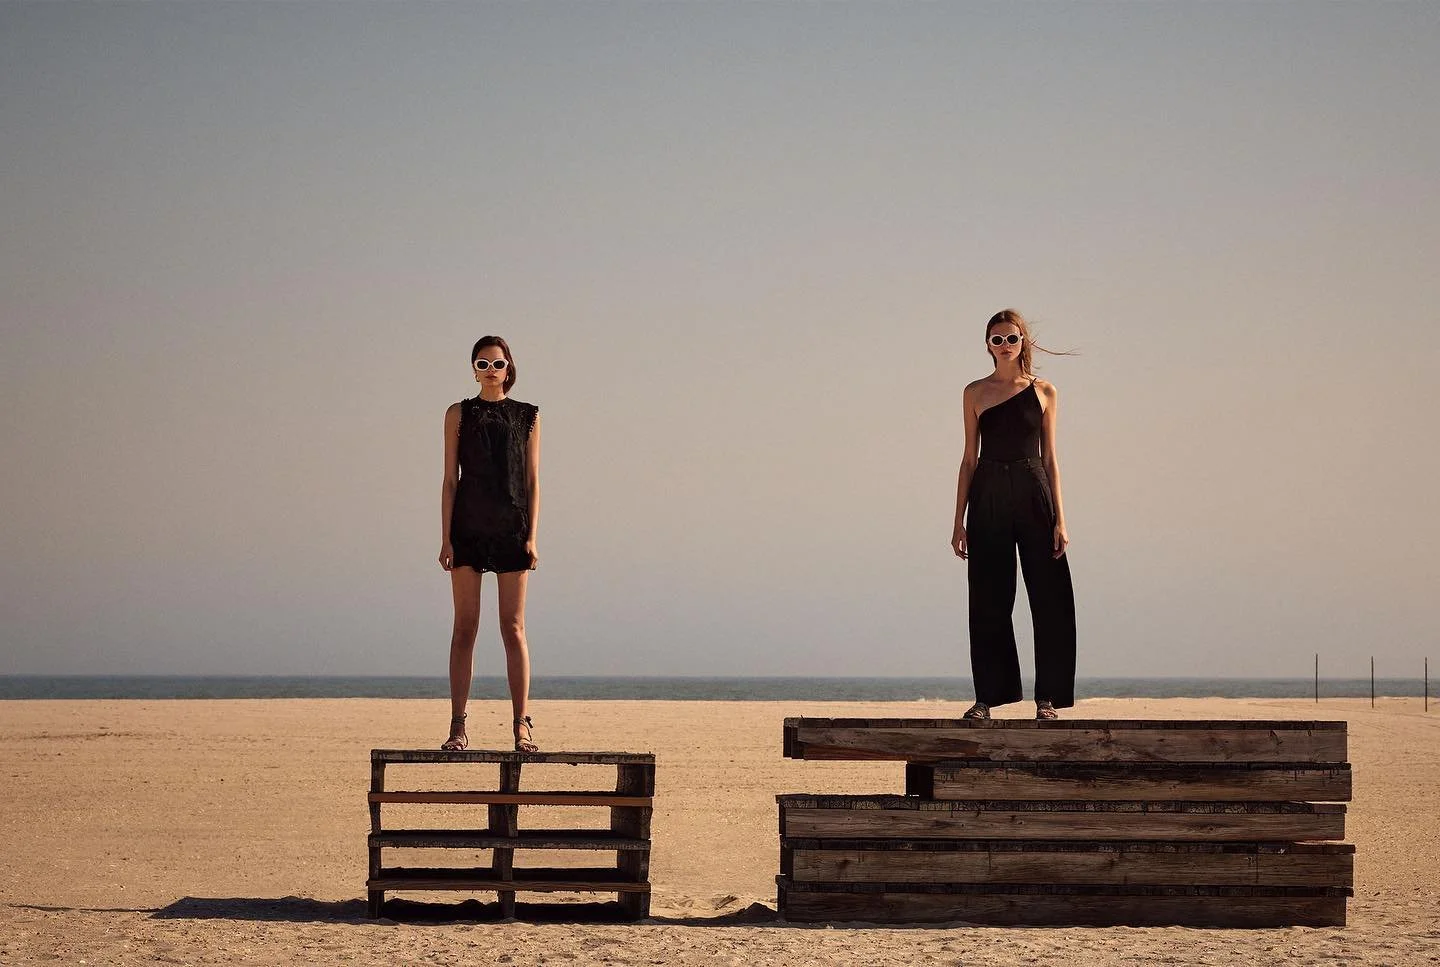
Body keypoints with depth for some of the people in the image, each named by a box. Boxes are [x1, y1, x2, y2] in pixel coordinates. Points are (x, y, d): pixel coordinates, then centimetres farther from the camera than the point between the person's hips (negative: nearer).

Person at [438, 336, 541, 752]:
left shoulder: (527, 416, 9)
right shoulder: (459, 414, 8)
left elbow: (532, 481, 7)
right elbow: (450, 479, 5)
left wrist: (531, 536, -2)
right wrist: (446, 538, -2)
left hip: (512, 528, 0)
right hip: (468, 527, 0)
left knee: (514, 627, -1)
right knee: (465, 627, -1)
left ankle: (522, 724, -1)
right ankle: (458, 726, -1)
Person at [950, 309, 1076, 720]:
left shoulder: (1044, 391, 7)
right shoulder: (976, 393, 8)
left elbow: (1050, 458, 7)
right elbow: (970, 458, 9)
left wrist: (1060, 519, 0)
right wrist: (959, 520, 4)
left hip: (1034, 494, 0)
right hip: (988, 498, 0)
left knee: (1049, 598, -3)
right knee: (989, 601, 2)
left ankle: (1047, 698, 3)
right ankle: (988, 695, 9)